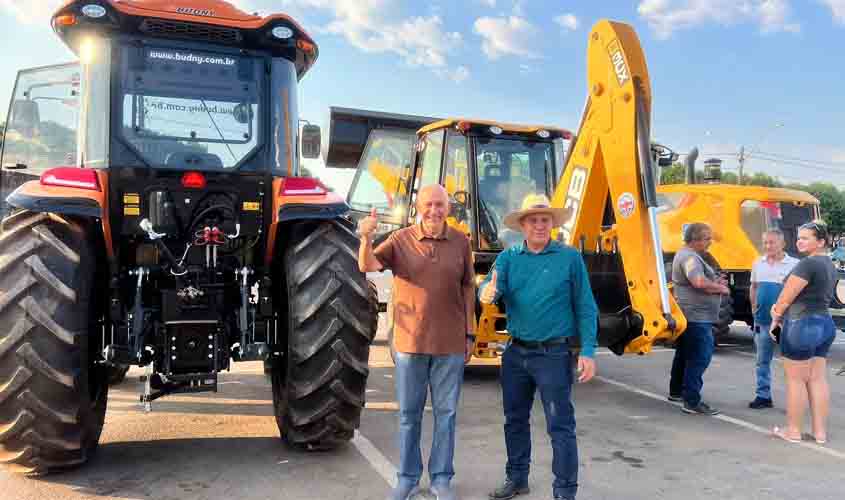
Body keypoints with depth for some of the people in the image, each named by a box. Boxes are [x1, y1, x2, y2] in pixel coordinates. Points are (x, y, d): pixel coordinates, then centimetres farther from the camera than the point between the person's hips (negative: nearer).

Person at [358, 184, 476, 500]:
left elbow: (467, 289, 6)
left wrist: (470, 334, 5)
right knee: (409, 414, 11)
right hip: (410, 341, -1)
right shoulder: (401, 240, -4)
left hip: (450, 343, 1)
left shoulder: (460, 242, 1)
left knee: (445, 412, 11)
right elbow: (367, 266, -17)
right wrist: (366, 239, -37)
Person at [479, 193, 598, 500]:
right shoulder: (508, 258, 4)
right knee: (515, 420, 17)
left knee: (560, 426, 0)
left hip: (554, 354, -4)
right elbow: (492, 287, -13)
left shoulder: (569, 258, -3)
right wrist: (488, 292, -37)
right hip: (516, 352, 4)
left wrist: (587, 352, -11)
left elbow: (585, 309, -4)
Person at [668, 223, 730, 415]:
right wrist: (720, 288, -14)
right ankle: (692, 402, -8)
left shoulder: (686, 255, 18)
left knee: (684, 354, 20)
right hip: (697, 317, -11)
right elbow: (699, 282, -31)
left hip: (687, 316, 11)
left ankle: (676, 392, 32)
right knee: (699, 358, -9)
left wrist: (715, 283, 7)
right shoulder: (690, 257, -16)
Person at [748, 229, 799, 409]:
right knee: (762, 360, 11)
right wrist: (754, 308, 10)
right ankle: (763, 396, 20)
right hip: (763, 320, 5)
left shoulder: (794, 264, -6)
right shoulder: (758, 264, 9)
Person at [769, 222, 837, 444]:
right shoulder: (829, 265, 14)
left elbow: (787, 295, -14)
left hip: (802, 325, -9)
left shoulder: (808, 263, -17)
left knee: (795, 379, 1)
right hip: (825, 324, 9)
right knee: (818, 379, 11)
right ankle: (820, 431, 16)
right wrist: (782, 309, 6)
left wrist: (777, 315, 5)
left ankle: (793, 430, 9)